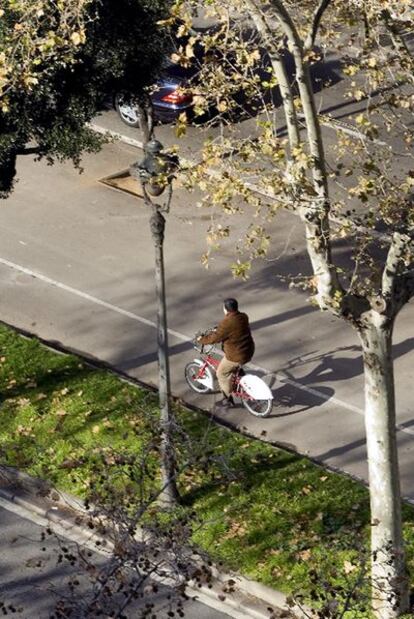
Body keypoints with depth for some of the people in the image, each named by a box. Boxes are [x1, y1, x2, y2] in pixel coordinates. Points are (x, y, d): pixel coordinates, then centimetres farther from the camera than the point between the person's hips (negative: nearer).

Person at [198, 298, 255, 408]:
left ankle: (227, 399, 22)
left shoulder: (227, 323, -25)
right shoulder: (243, 317, 0)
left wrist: (202, 339, -2)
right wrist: (217, 330, 27)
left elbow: (215, 338, -19)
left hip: (236, 356, -8)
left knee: (222, 374, 13)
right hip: (248, 351, 8)